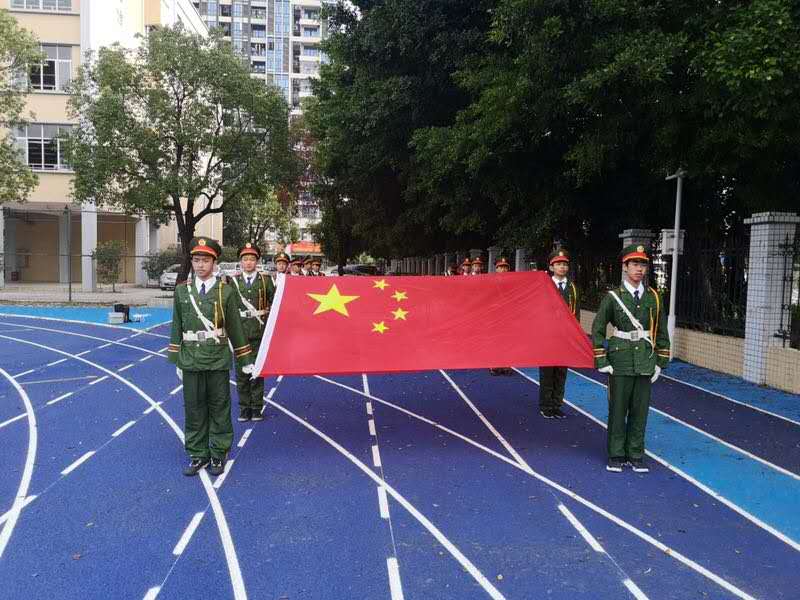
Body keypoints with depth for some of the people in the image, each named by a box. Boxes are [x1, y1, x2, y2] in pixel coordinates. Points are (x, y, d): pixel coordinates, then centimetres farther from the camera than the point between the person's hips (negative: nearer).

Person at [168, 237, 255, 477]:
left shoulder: (226, 291, -1)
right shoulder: (182, 290, 5)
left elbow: (235, 327, 2)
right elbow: (177, 327, 8)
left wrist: (245, 359, 3)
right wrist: (176, 360, 6)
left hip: (218, 360, -2)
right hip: (191, 360, 2)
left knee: (219, 409, 6)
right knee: (194, 409, 9)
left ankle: (218, 455, 19)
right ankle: (198, 455, 22)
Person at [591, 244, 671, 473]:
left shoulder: (654, 297, 6)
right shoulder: (613, 297, -4)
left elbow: (661, 332, 12)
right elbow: (597, 330, -2)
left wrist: (660, 362, 8)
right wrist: (602, 362, -6)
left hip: (645, 363, 3)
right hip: (620, 363, -3)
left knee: (640, 411, 8)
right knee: (618, 410, 4)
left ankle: (635, 455, 20)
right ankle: (616, 456, 16)